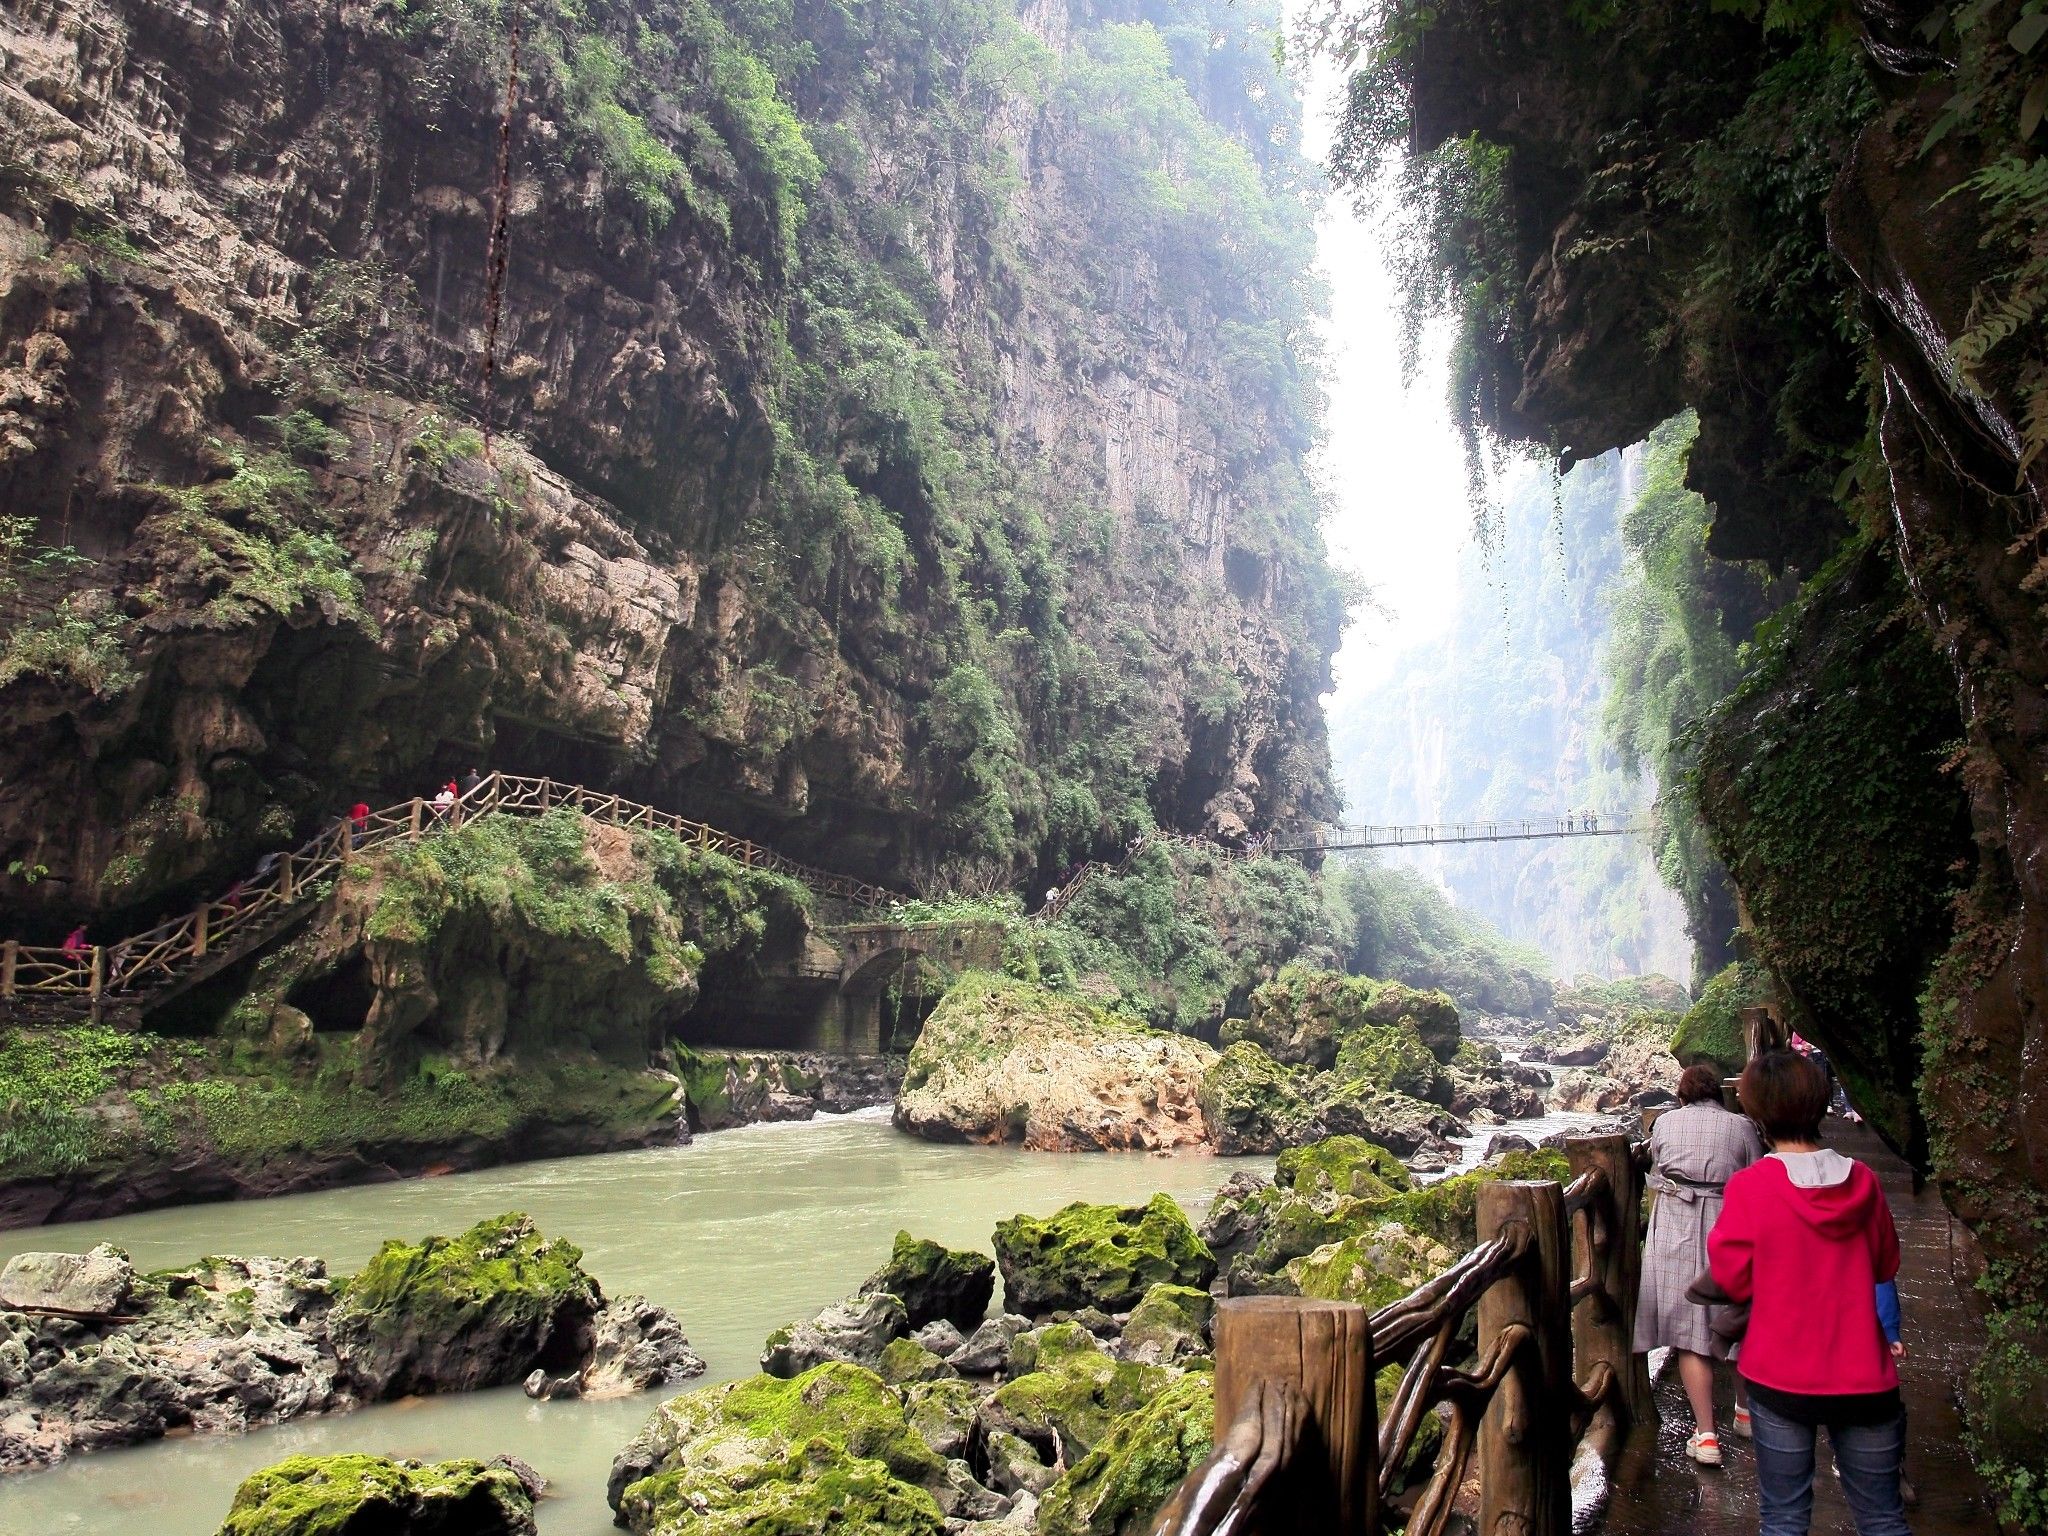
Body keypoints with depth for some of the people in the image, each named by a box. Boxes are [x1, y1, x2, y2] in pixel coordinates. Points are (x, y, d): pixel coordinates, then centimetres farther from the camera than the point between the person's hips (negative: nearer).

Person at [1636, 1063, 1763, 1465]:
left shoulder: (1665, 1123, 6)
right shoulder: (1741, 1127, 4)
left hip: (1673, 1231, -1)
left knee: (1690, 1332, 2)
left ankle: (1705, 1434, -1)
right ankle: (1745, 1409, 39)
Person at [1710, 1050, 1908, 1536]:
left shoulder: (1749, 1187, -16)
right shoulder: (1863, 1181, -7)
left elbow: (1731, 1277, -9)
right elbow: (1886, 1266, 8)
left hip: (1780, 1377, -2)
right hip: (1863, 1376, 2)